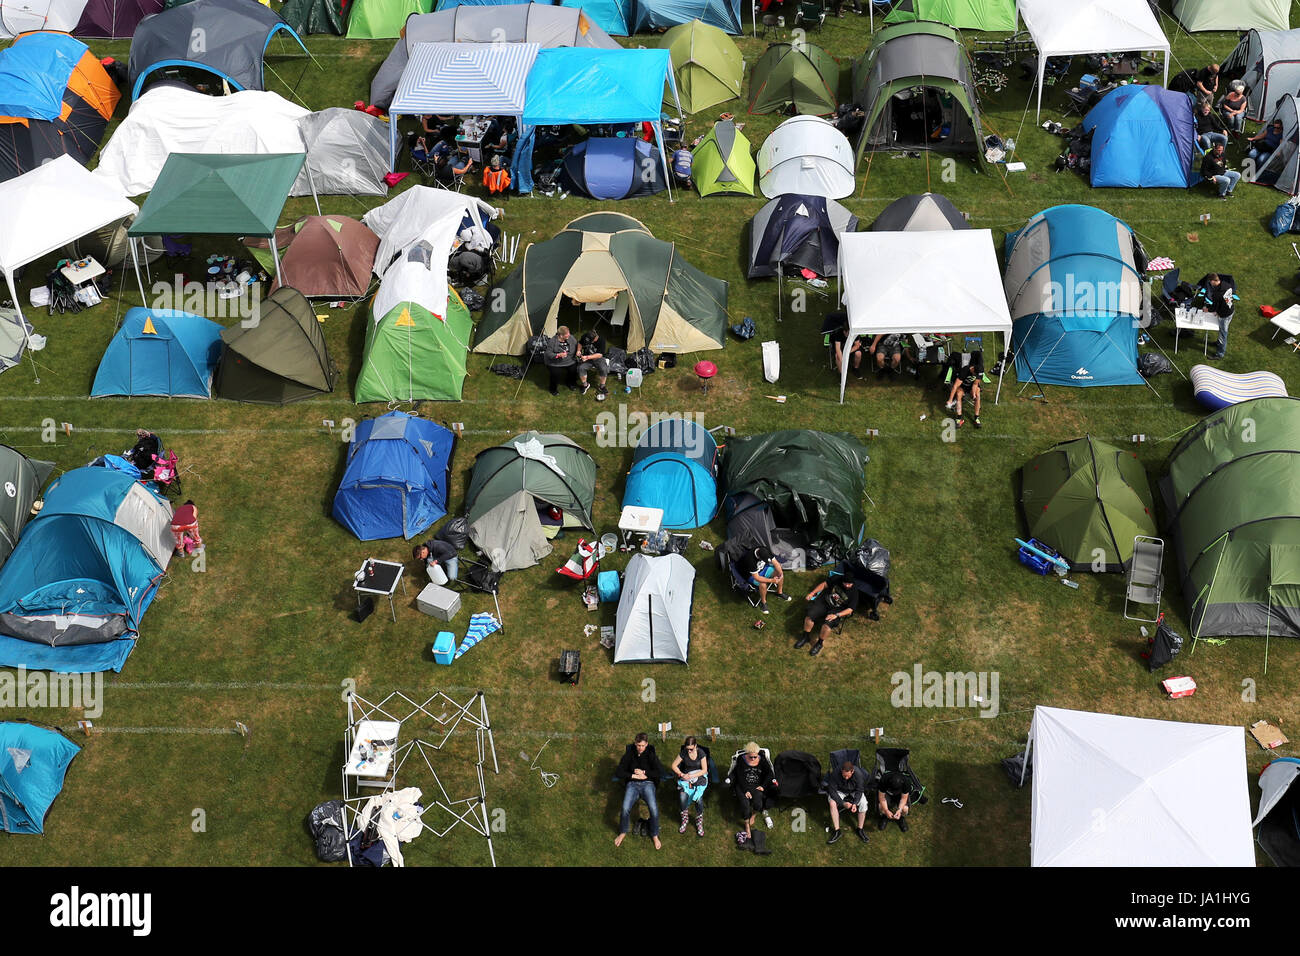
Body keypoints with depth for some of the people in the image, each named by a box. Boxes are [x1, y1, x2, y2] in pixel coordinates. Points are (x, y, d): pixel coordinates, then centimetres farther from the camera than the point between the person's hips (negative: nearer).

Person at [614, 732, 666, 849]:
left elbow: (661, 773, -7)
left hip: (648, 783, -1)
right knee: (625, 809, -25)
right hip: (633, 784, 1)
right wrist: (635, 776, -11)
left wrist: (644, 772, -10)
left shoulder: (651, 755, -1)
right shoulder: (629, 755, 2)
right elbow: (618, 773, -2)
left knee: (654, 809, -26)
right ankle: (623, 832, 2)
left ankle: (655, 835, -3)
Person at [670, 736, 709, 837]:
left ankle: (699, 822, -6)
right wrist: (681, 774, -13)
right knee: (683, 796, -26)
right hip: (686, 776, 2)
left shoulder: (701, 753, -8)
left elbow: (704, 770, -8)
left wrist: (692, 776, -18)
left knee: (698, 798, -27)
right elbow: (674, 766, 3)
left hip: (699, 776, -2)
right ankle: (685, 820, -2)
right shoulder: (684, 753, -3)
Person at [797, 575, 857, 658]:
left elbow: (850, 609, -13)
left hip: (837, 610, -3)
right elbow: (824, 584, 9)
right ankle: (806, 637, 4)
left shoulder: (854, 592, -12)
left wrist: (836, 615, -25)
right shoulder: (837, 580, -4)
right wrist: (812, 593, 1)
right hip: (824, 602, 3)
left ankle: (819, 643, -6)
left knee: (827, 624, -31)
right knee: (809, 615, -19)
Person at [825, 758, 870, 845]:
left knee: (863, 803, -26)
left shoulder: (859, 774, -32)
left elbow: (859, 791, -18)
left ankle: (860, 829, -7)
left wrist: (855, 803, -33)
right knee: (832, 803, -28)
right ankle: (836, 831, -17)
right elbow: (832, 791, -25)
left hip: (854, 791, 0)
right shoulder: (834, 774, -34)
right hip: (840, 791, 0)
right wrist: (843, 803, -33)